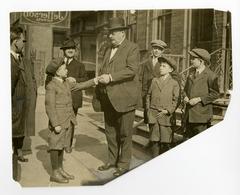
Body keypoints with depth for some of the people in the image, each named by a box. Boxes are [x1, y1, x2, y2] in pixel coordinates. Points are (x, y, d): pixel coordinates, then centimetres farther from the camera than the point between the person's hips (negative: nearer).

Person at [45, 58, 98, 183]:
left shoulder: (65, 83, 12)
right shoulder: (51, 86, -14)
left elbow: (79, 86, 19)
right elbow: (49, 107, -17)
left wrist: (94, 81, 11)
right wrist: (56, 124, -19)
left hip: (66, 121, 8)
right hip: (57, 121, -8)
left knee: (62, 145, 15)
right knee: (55, 146, 1)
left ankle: (60, 170, 26)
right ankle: (54, 174, 10)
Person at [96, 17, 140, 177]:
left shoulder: (132, 48, -4)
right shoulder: (109, 51, 19)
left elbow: (132, 70, -17)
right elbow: (102, 70, 23)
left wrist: (110, 77, -21)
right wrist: (100, 78, 2)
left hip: (124, 98, -7)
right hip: (109, 99, 7)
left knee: (125, 133, 2)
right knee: (110, 132, 14)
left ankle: (124, 164, 15)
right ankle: (112, 160, 28)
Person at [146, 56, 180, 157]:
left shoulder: (174, 83, 2)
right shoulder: (154, 81, 10)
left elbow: (175, 100, 0)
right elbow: (148, 96, 16)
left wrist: (167, 111, -12)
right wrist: (148, 109, 5)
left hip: (166, 116, -2)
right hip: (153, 115, 2)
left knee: (165, 142, 2)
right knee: (155, 141, 3)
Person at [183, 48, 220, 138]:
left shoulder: (211, 75, -7)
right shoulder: (191, 75, 16)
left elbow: (215, 94, -10)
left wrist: (199, 99, -16)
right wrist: (186, 97, 5)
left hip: (202, 115, -7)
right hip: (189, 114, 7)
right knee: (189, 139, 12)